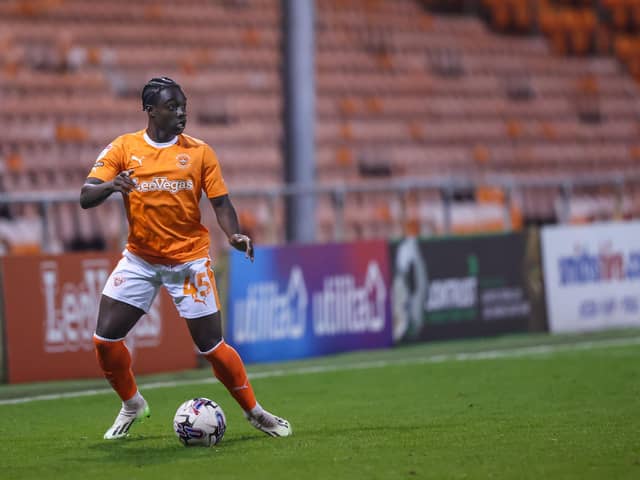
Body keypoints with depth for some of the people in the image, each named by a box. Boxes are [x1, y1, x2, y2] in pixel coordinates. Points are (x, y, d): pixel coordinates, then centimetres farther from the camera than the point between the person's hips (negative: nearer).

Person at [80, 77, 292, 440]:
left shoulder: (199, 152, -2)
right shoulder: (123, 149, -2)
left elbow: (220, 202, -2)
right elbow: (86, 197, -8)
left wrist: (234, 235, -23)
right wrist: (111, 185, -30)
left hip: (190, 259, -1)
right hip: (140, 258, 1)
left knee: (212, 346, -4)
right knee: (105, 337, -6)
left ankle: (254, 412, 15)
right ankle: (132, 404, 19)